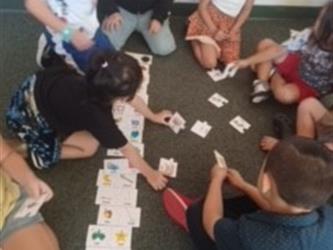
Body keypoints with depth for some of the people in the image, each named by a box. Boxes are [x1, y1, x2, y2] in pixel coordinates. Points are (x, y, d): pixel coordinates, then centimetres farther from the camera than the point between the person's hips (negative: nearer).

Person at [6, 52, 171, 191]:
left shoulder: (99, 83, -19)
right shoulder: (93, 112, -36)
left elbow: (132, 98, 1)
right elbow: (125, 149, -24)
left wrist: (153, 116, 15)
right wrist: (150, 174, -11)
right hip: (26, 115, -7)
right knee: (89, 146, -8)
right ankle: (32, 150, 3)